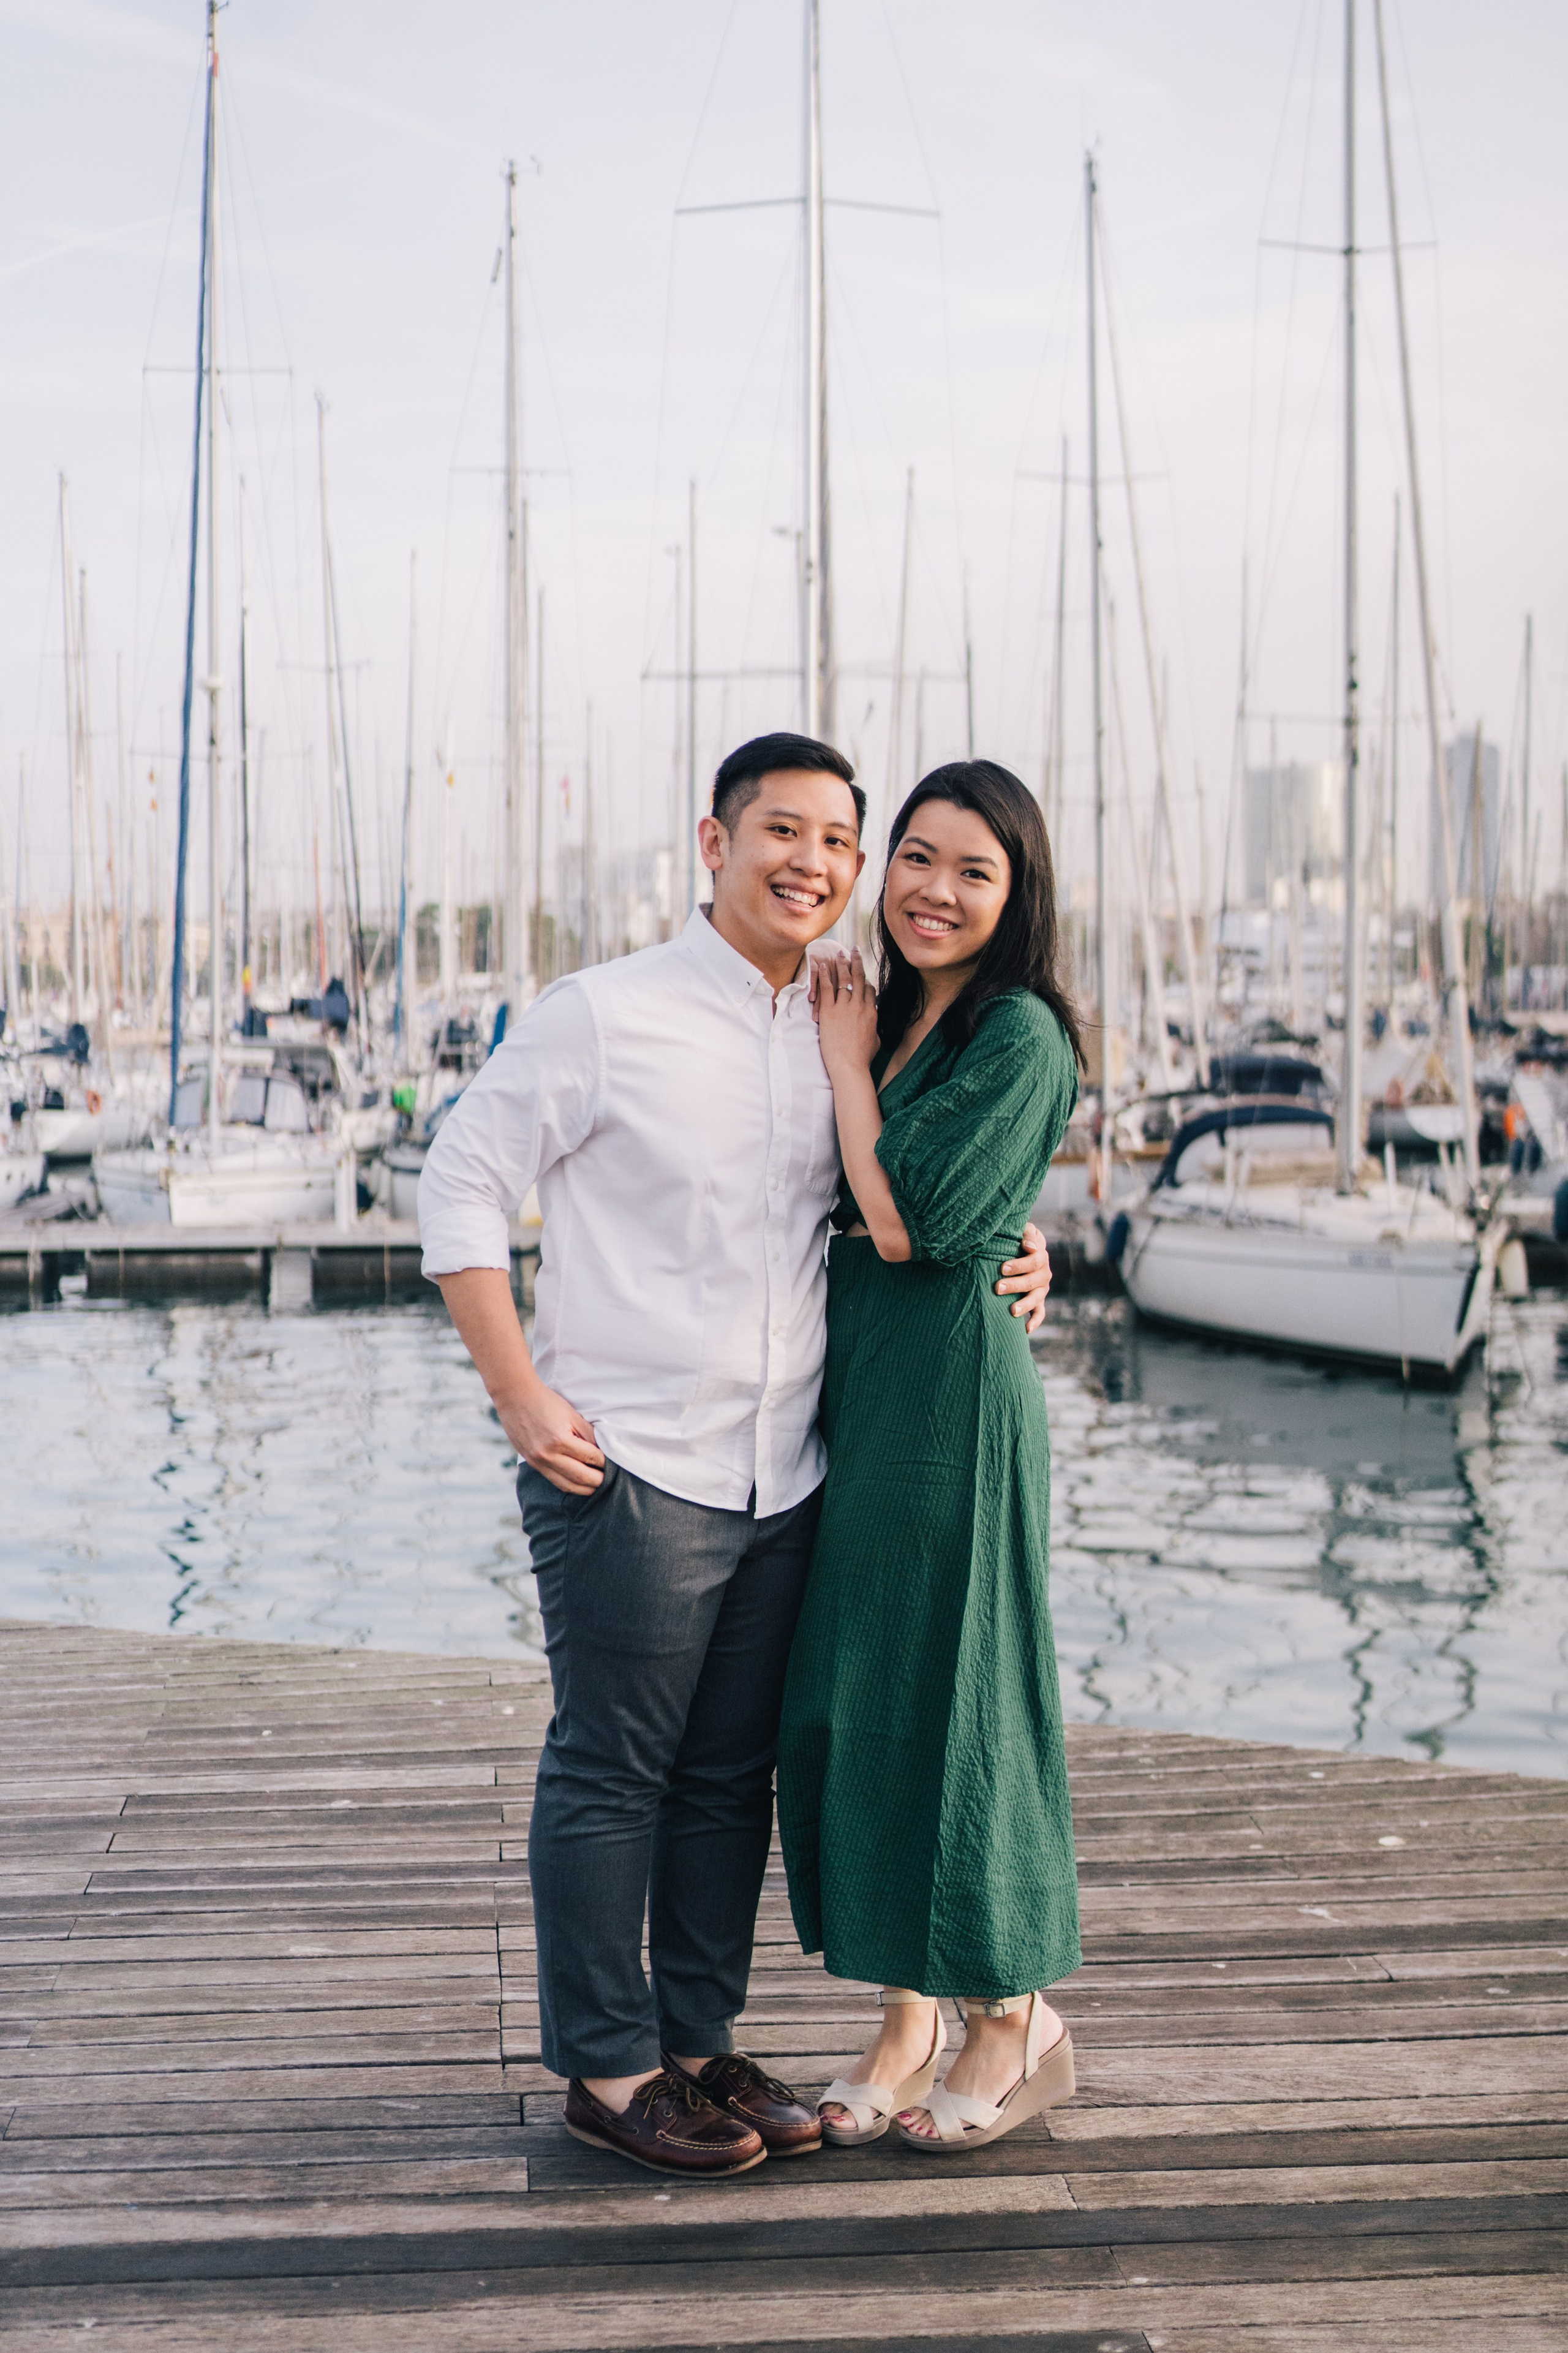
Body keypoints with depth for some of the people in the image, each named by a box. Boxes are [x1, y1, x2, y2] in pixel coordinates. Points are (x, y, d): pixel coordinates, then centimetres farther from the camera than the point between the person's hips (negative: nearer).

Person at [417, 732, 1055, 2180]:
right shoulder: (606, 1016, -7)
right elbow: (462, 1183, -5)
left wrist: (1015, 1253, 5)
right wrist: (523, 1396, -11)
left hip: (783, 1477, 6)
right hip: (627, 1466, -6)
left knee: (731, 1777, 13)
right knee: (611, 1774, 3)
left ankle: (699, 2045, 25)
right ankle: (607, 2067, 14)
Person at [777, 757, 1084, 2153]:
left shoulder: (1021, 1036, -12)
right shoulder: (892, 1021, 13)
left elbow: (910, 1224, -17)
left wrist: (847, 1063, -8)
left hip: (953, 1393, -8)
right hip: (857, 1393, 8)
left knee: (943, 1696, -1)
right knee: (847, 1704, 10)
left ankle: (1018, 2023, 15)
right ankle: (908, 2018, 22)